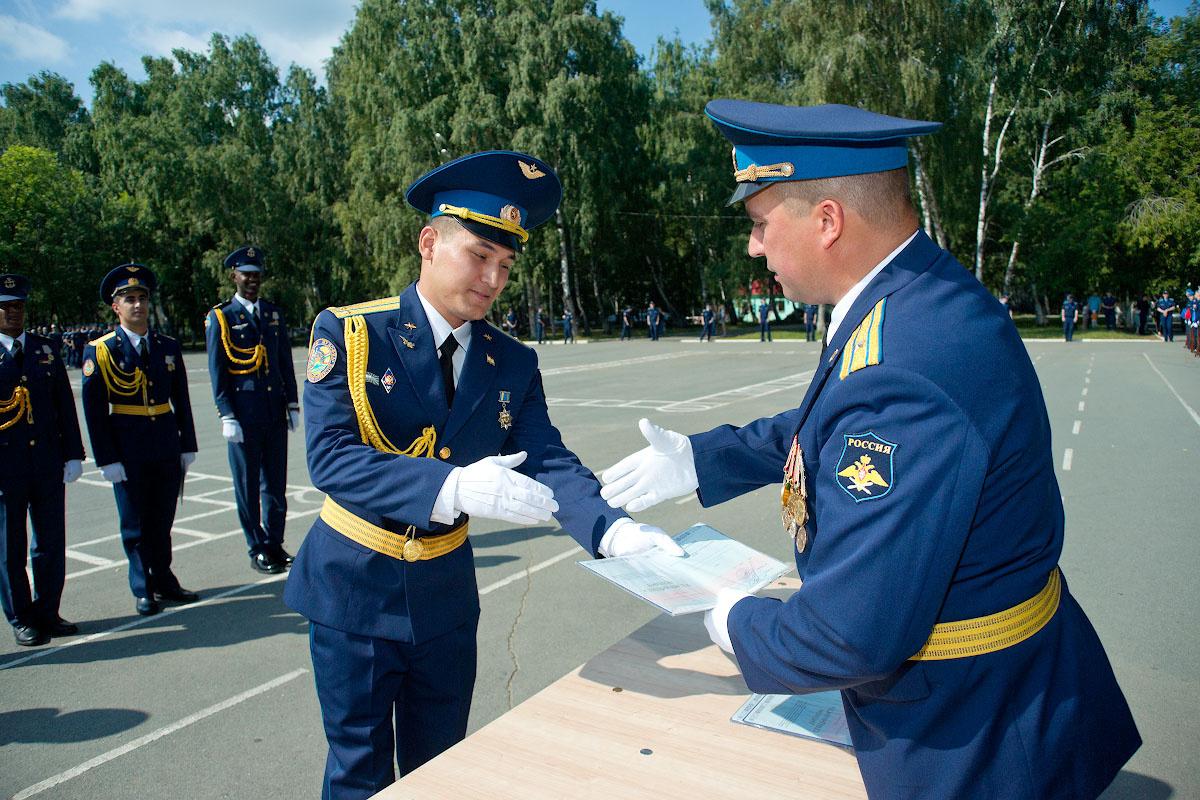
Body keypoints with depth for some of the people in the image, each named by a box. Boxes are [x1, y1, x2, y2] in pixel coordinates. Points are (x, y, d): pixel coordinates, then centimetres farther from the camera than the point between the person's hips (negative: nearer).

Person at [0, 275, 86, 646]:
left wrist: (73, 454, 5)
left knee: (51, 540, 9)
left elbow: (65, 406, 9)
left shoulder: (46, 349, 9)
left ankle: (47, 612, 23)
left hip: (47, 460, 3)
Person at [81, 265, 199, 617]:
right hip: (128, 452, -3)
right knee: (135, 525, 8)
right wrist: (107, 459, -9)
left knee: (162, 521, 12)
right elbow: (94, 410, -5)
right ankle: (143, 590, 22)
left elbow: (181, 401, 10)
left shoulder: (168, 347, 6)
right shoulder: (100, 350, -5)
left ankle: (164, 581, 28)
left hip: (167, 450, 3)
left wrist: (187, 446, 7)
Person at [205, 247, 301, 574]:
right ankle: (257, 550, 16)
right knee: (248, 486, 5)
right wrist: (227, 417, -9)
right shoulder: (220, 317, -1)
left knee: (276, 483, 9)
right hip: (244, 416, -4)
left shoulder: (274, 313, 12)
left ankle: (274, 544, 23)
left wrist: (292, 404, 10)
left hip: (276, 413, 4)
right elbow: (217, 372, -4)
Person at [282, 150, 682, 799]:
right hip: (355, 587, -3)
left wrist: (616, 532, -32)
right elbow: (330, 458, -25)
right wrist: (453, 488, -42)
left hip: (446, 592, 3)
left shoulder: (513, 366, -3)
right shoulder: (348, 334, -14)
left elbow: (548, 465, -12)